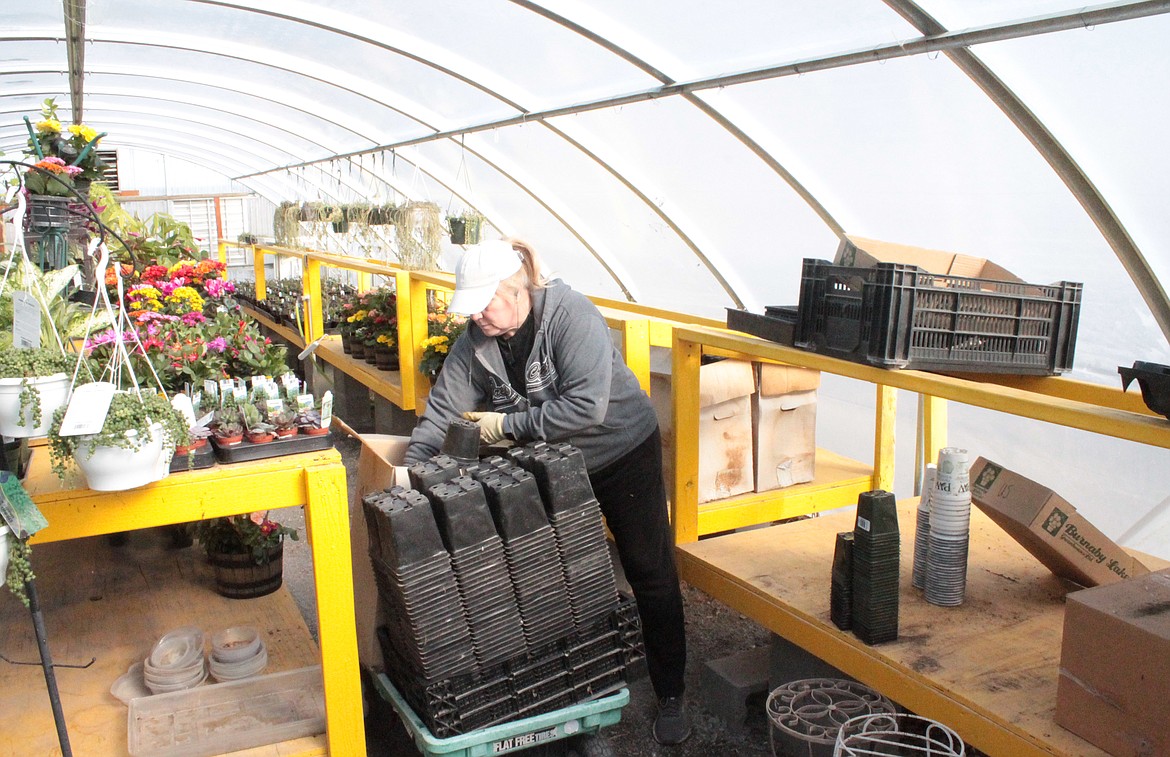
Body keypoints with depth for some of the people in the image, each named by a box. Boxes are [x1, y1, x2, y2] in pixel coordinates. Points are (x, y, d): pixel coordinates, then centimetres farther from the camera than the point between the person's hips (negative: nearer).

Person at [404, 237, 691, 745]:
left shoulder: (571, 316, -29)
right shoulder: (474, 342, -11)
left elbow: (585, 407, -38)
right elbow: (441, 414, -9)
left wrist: (508, 425, -30)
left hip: (622, 453, -5)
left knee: (651, 577, 3)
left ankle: (670, 697, 18)